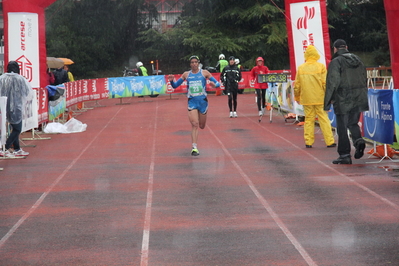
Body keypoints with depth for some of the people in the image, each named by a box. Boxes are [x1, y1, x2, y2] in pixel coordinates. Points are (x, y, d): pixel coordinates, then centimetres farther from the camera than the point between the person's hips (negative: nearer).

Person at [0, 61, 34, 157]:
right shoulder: (20, 79, -11)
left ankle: (17, 149, 22)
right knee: (17, 129, 4)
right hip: (16, 107, -5)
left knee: (15, 128, 17)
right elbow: (29, 92, -2)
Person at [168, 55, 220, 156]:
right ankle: (194, 148, -15)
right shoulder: (186, 74, 5)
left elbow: (217, 83, 0)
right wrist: (171, 81, -11)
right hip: (192, 101, -1)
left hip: (203, 101, 1)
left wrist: (214, 85, -24)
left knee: (202, 126, 10)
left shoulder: (204, 73, 2)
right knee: (194, 124, -16)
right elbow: (175, 85, 10)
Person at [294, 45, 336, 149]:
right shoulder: (321, 66, -4)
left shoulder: (300, 68, 3)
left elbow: (297, 85, 8)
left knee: (308, 119, 9)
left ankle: (308, 142, 8)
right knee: (324, 119, 1)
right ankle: (330, 142, 1)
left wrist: (297, 97, 21)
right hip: (319, 98, -2)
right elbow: (325, 83, -7)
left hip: (306, 99, 2)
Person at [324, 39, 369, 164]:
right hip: (358, 99, 6)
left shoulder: (335, 62, -9)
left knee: (342, 127, 1)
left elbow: (333, 82, -15)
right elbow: (365, 79, 15)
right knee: (353, 123, 18)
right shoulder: (357, 60, 11)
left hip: (343, 100, -6)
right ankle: (358, 139, -10)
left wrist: (328, 100, -10)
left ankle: (344, 155, 1)